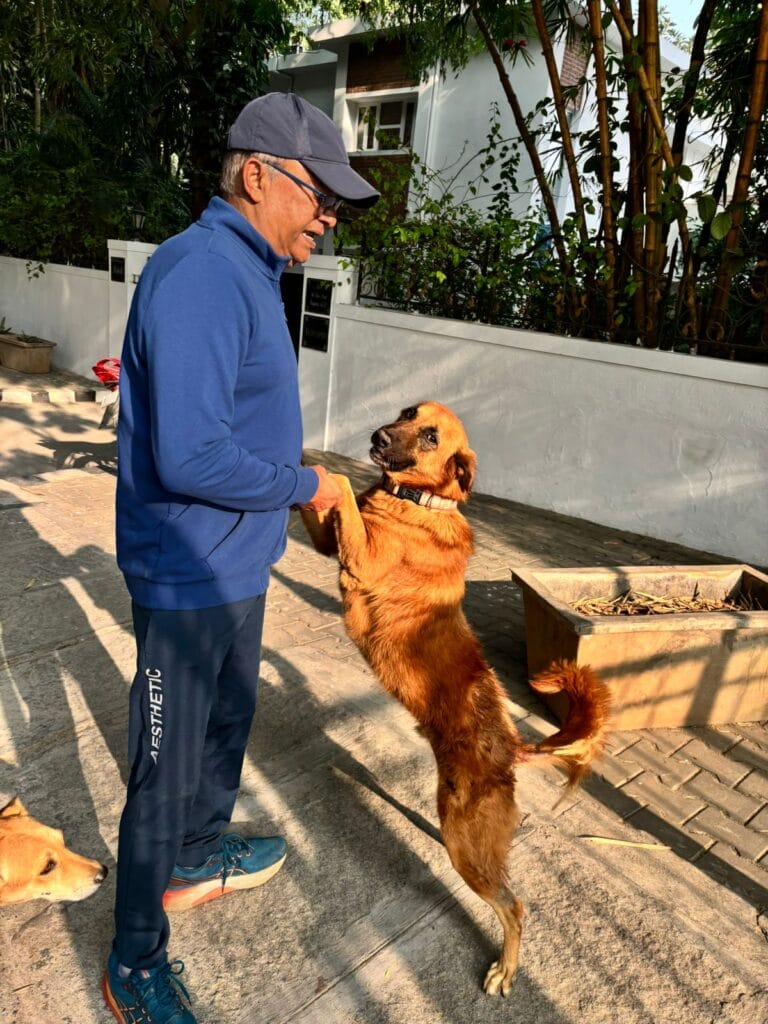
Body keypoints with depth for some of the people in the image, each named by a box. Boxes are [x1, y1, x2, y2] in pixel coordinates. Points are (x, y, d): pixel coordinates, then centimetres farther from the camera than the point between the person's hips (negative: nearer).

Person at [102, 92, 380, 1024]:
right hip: (189, 575, -10)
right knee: (168, 765, 6)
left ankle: (198, 856, 51)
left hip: (235, 565, 10)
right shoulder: (200, 273, -23)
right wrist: (304, 486, -18)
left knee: (229, 720, 26)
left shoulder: (246, 270, 9)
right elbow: (190, 456, -31)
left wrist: (289, 471, 9)